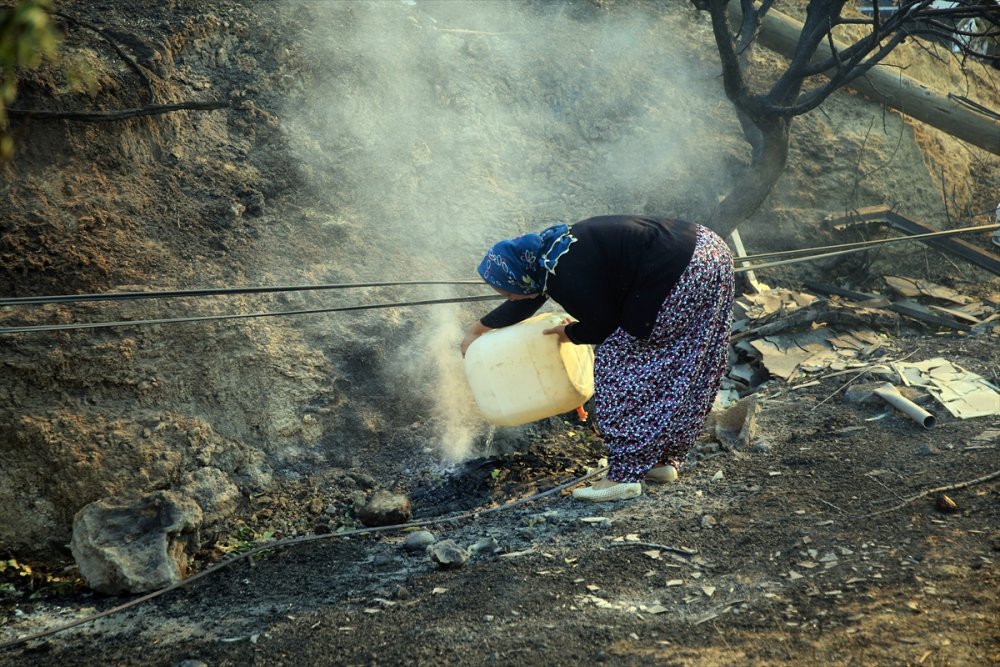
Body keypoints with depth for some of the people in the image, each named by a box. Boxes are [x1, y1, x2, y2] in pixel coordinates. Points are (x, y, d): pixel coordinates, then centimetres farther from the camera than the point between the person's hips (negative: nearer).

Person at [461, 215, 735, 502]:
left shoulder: (565, 278, -20)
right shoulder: (549, 246, 11)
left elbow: (605, 327, -8)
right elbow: (526, 300, 28)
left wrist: (570, 333, 12)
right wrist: (479, 328, 39)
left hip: (687, 275, -10)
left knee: (619, 357, -4)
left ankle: (624, 476, -3)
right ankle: (662, 460, 24)